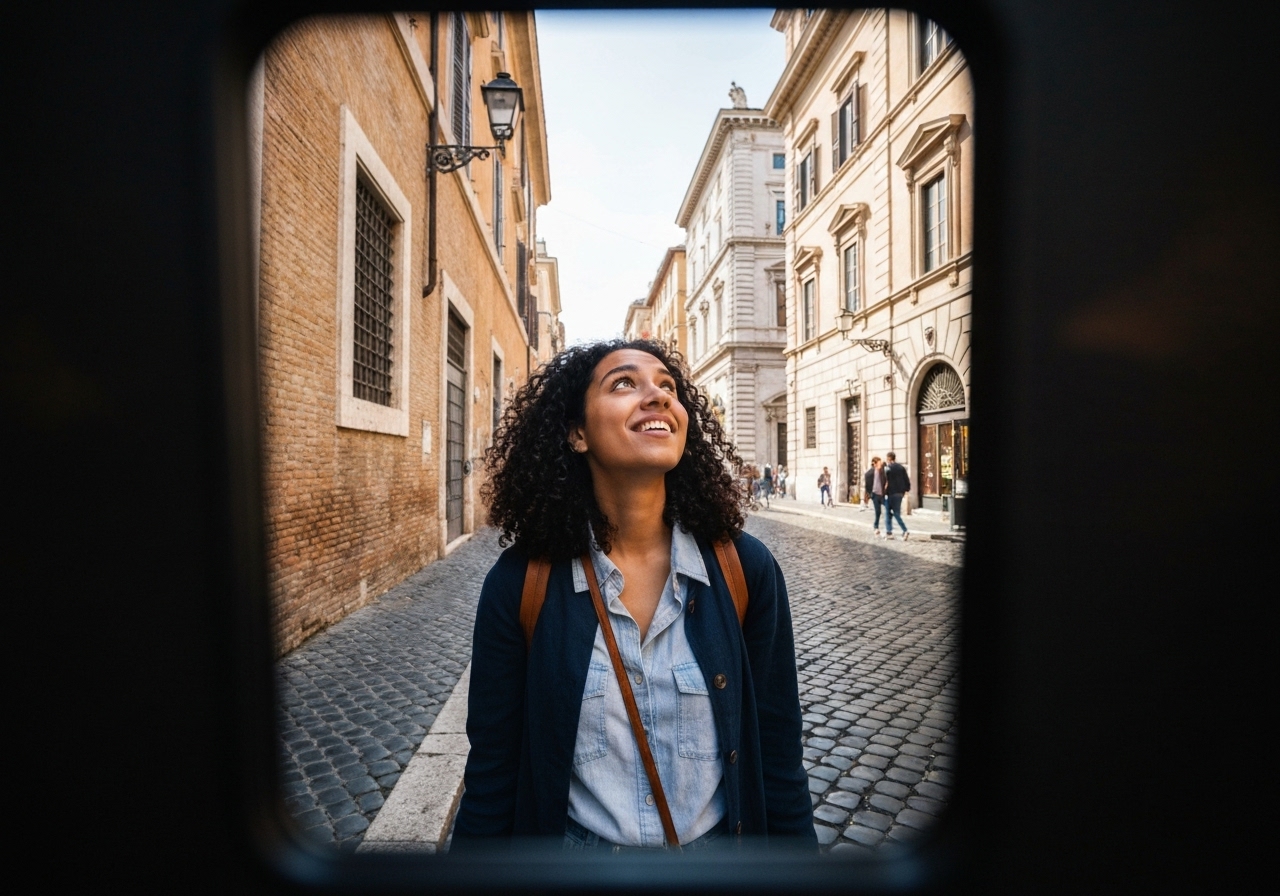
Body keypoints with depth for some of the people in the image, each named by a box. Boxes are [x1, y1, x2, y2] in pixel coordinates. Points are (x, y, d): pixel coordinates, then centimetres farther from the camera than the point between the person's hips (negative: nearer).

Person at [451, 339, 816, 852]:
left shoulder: (745, 569, -15)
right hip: (571, 841, 0)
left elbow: (777, 756, -6)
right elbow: (491, 775, -7)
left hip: (718, 841, 1)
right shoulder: (519, 583, -17)